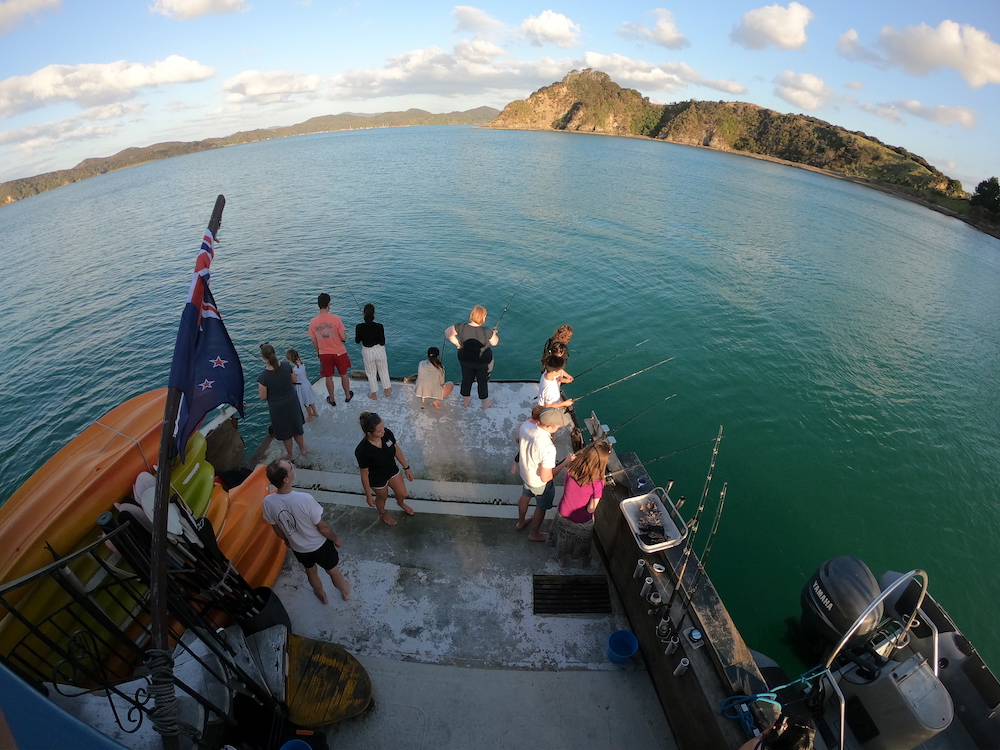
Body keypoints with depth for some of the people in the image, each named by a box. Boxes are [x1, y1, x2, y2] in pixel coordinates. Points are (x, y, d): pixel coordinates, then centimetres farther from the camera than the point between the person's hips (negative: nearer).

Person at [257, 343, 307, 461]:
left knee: (285, 431, 19)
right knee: (296, 426, 26)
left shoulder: (263, 377, -27)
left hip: (277, 407, -3)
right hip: (292, 402, 4)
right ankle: (303, 449, 46)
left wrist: (260, 389, 4)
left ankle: (289, 454, 41)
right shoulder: (287, 366, -17)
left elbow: (263, 397, -16)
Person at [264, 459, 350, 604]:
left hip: (297, 548, 3)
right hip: (319, 545, -3)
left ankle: (321, 595, 59)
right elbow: (322, 527, -23)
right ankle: (345, 592, 53)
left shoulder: (268, 502, -24)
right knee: (333, 570, 26)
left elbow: (276, 528, -4)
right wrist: (335, 538, -4)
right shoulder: (305, 499, -38)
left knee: (310, 571, 33)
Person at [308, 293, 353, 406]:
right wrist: (344, 334, 6)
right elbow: (343, 338, -17)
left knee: (328, 377, 17)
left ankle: (332, 399, 31)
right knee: (344, 375, 19)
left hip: (324, 354, 2)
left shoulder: (313, 322, -9)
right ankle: (348, 395, 35)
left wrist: (318, 353, 17)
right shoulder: (336, 319, -19)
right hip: (339, 353, -2)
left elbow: (314, 342, 1)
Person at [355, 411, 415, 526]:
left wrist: (406, 468, 2)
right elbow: (364, 474, -23)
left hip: (392, 470, 4)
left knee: (402, 494, 24)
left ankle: (400, 503, 63)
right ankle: (383, 514, 62)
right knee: (383, 497, 27)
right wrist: (368, 495, -10)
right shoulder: (362, 451, -39)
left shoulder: (387, 433, -27)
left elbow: (397, 450, -6)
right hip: (377, 478, -4)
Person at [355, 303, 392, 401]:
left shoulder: (359, 327, -19)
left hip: (367, 352, 0)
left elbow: (357, 341, -5)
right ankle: (387, 391, 37)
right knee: (383, 371, 21)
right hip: (379, 351, 0)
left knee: (371, 373, 19)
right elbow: (382, 343, -16)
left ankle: (374, 395, 31)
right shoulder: (379, 327, -22)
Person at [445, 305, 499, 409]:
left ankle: (465, 401, 44)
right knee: (483, 381, 19)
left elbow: (447, 333, -8)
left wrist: (457, 343, 2)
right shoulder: (487, 331, -28)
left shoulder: (461, 327, -20)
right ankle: (485, 403, 38)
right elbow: (495, 342, -11)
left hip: (465, 360, 3)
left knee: (466, 379, 23)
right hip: (483, 362, -3)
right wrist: (494, 334, 9)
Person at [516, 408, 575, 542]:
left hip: (525, 473, 6)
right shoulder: (548, 448, -43)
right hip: (540, 483, -6)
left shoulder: (525, 426, -23)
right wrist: (565, 463, -26)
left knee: (525, 496, 34)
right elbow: (545, 478, -33)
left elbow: (518, 440, 1)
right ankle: (534, 533, 50)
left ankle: (521, 521, 62)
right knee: (541, 507, 24)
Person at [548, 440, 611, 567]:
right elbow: (591, 509, -23)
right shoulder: (598, 483, -36)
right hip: (582, 522, -3)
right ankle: (584, 559, 61)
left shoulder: (571, 470, -26)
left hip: (564, 516, 3)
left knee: (563, 538, 34)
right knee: (583, 542, 32)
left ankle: (561, 559, 60)